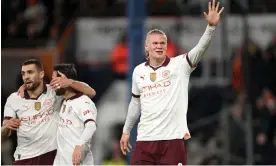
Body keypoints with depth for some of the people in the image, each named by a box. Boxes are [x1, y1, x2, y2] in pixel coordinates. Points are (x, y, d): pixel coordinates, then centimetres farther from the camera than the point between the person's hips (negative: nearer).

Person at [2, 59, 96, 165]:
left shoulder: (55, 91, -5)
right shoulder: (13, 99, 1)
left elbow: (91, 93, -9)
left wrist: (70, 82, -27)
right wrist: (7, 127, -23)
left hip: (52, 155, -2)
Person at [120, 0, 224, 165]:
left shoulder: (180, 65, -2)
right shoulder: (139, 71, 10)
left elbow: (200, 49, -19)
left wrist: (211, 27, -35)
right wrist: (126, 131, 26)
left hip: (173, 139, -3)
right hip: (145, 139, 3)